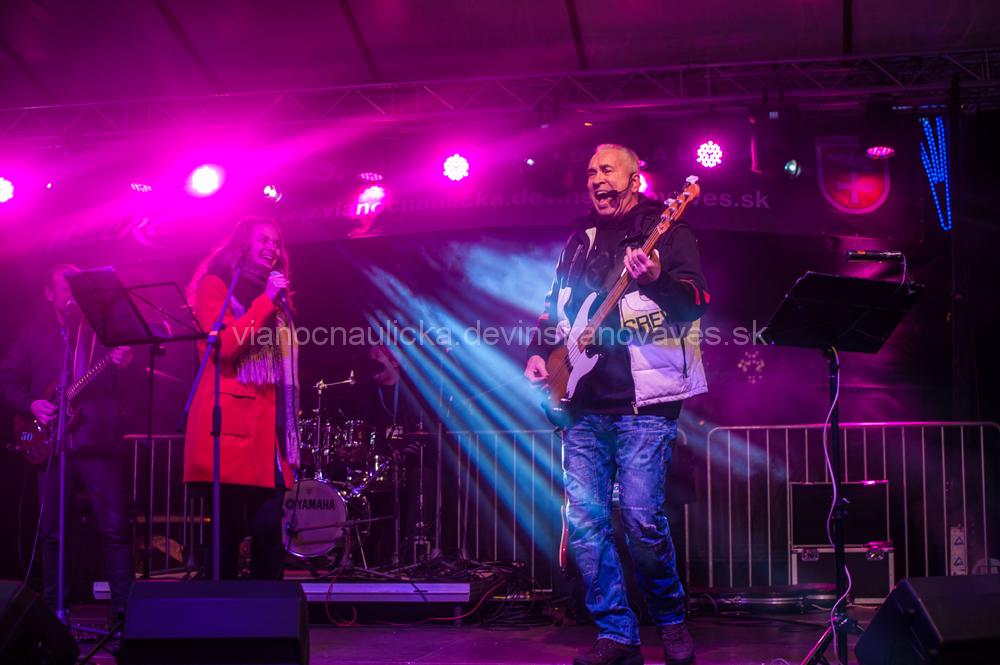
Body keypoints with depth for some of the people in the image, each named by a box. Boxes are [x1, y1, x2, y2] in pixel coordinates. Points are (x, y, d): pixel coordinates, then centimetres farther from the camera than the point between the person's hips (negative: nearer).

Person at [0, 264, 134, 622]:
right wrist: (30, 405, -6)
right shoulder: (33, 334, 13)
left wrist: (125, 366, -21)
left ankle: (123, 606, -3)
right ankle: (54, 605, 17)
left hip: (98, 438, -2)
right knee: (52, 529, 7)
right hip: (51, 440, 2)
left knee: (115, 526, -7)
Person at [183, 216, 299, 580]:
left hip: (267, 426, 6)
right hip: (230, 424, -6)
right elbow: (223, 346, -12)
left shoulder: (275, 296, 25)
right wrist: (266, 301, -9)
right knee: (228, 529, -7)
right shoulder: (216, 285, 4)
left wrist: (289, 429, 14)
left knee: (269, 528, -2)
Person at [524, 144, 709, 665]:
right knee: (583, 519, 0)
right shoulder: (580, 241, 19)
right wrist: (539, 353, 8)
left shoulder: (664, 230, 2)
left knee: (642, 517, -10)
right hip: (585, 405, 6)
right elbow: (554, 308, 25)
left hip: (644, 401, -6)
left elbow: (695, 301, -10)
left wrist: (656, 281, -30)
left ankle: (672, 622, 13)